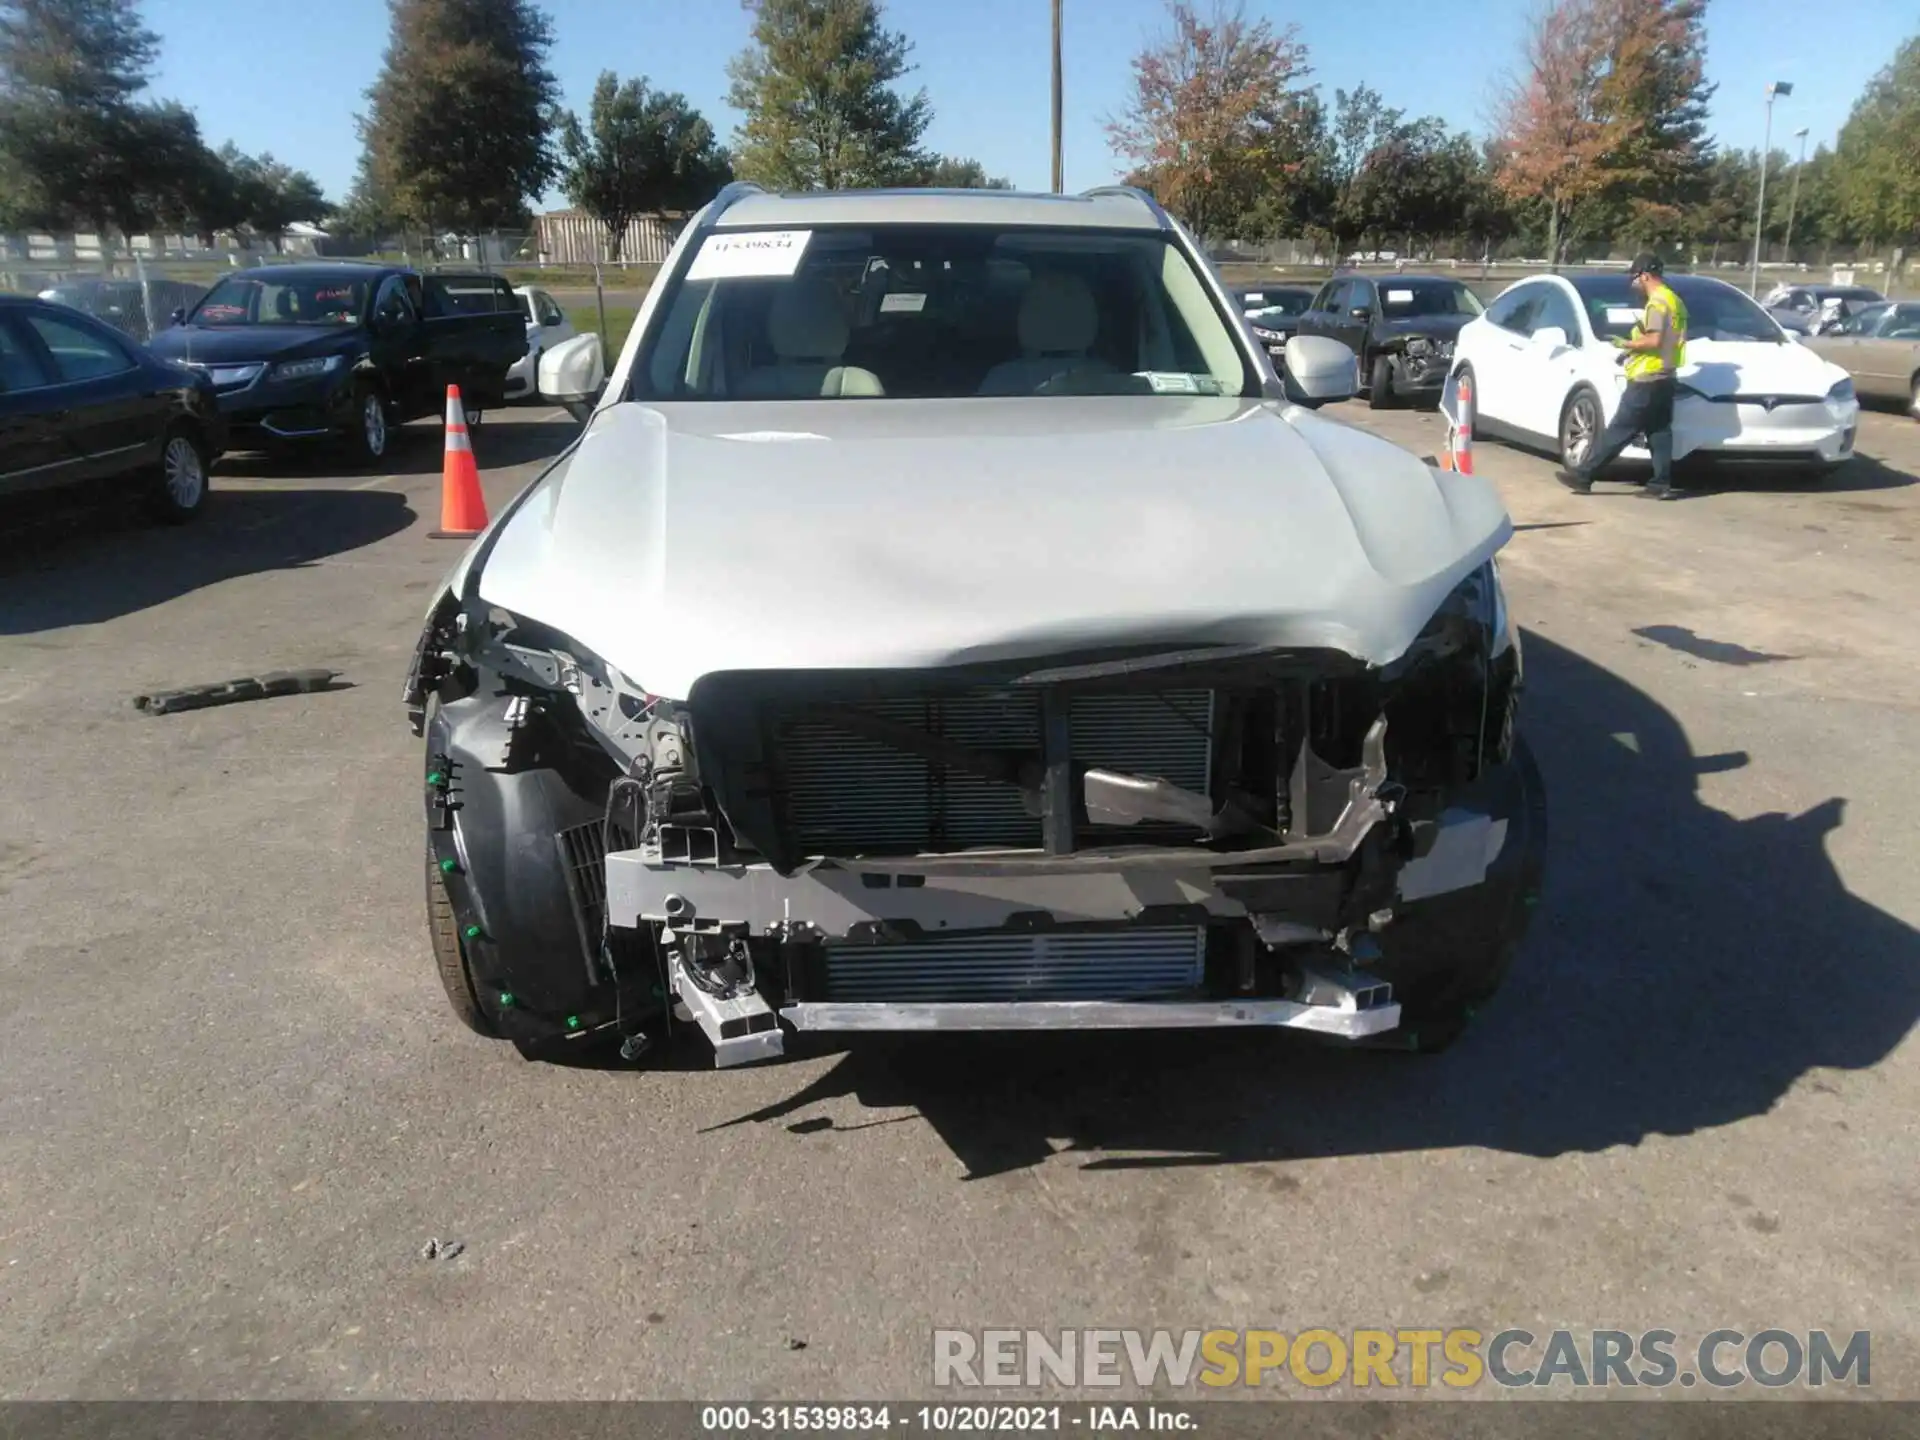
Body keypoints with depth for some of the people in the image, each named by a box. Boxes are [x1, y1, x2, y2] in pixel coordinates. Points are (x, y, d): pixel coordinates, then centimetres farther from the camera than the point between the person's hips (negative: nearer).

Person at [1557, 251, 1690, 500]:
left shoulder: (1657, 302, -13)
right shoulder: (1674, 301, 19)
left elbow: (1654, 340, -21)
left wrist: (1627, 344, -8)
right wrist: (1634, 349, 18)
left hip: (1647, 380, -10)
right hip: (1664, 378, 10)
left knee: (1618, 430, -8)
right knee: (1659, 432, 7)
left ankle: (1583, 474, -5)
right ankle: (1663, 483, 4)